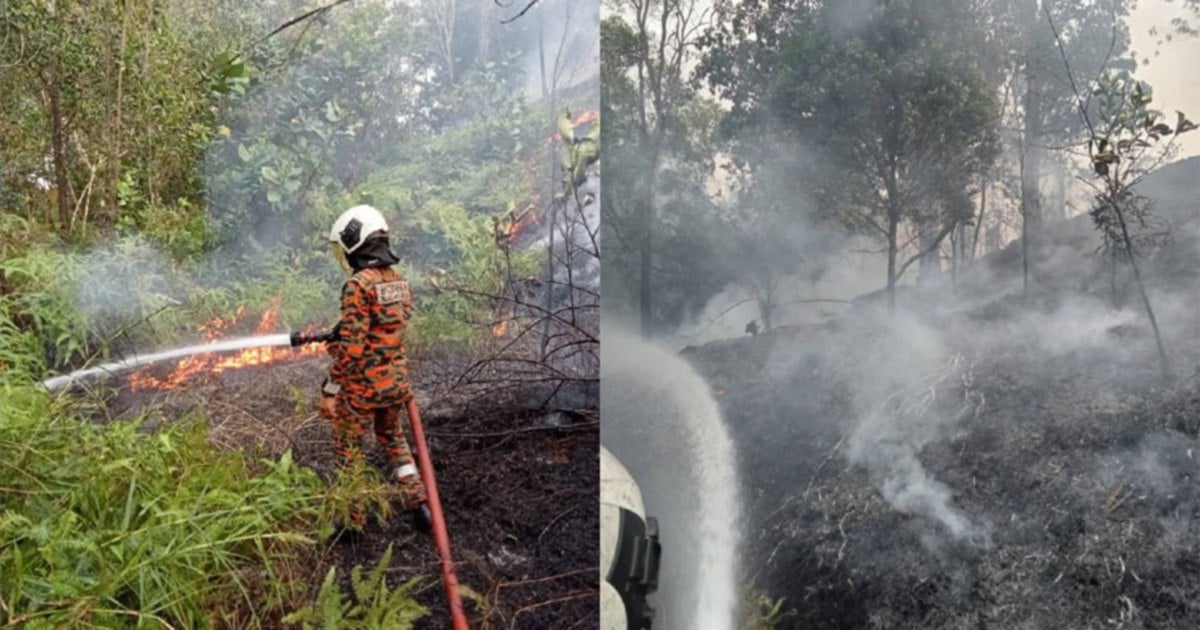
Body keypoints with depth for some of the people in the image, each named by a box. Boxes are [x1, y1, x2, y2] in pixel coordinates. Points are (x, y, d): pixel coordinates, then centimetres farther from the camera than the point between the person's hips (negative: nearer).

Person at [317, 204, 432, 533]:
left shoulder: (359, 284, -20)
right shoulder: (400, 281, 4)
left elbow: (351, 346, -22)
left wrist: (330, 389, -15)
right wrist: (338, 335, 22)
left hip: (363, 384, -7)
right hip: (396, 379, 7)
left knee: (348, 447, 11)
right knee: (392, 438, 25)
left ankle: (353, 518, 21)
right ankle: (417, 501, 20)